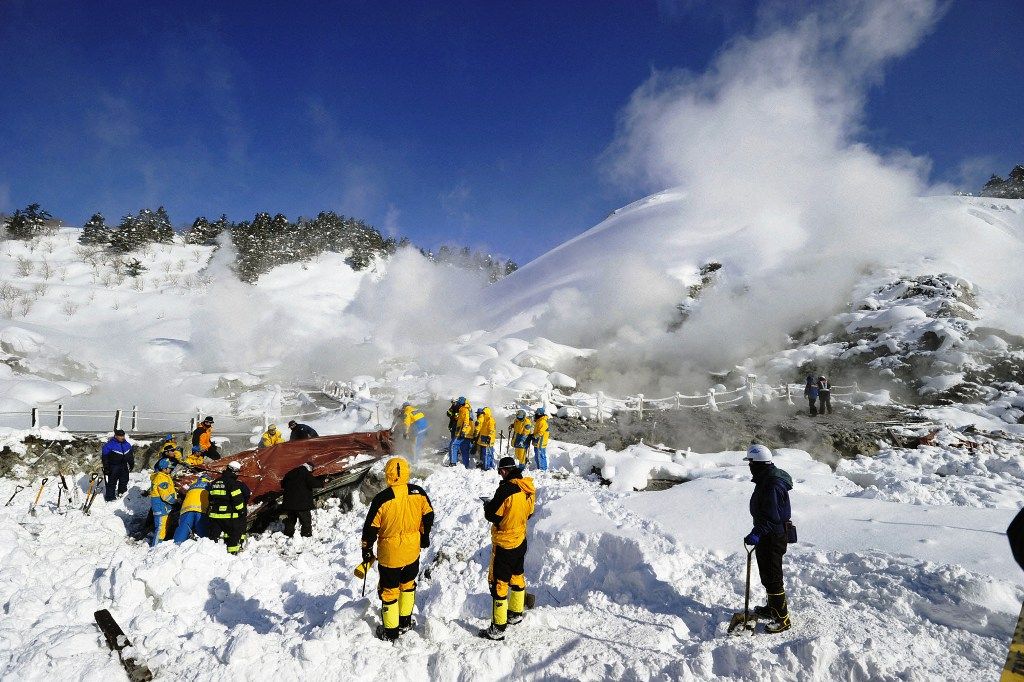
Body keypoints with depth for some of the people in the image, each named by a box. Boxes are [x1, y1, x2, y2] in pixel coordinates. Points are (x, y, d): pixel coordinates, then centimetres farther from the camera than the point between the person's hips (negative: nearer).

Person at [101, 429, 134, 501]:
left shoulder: (127, 444, 4)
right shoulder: (109, 445, -14)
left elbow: (130, 456, 17)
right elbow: (105, 457, -12)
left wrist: (131, 464, 20)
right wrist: (106, 468, -13)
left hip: (124, 466, 6)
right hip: (113, 467, -6)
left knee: (124, 480, 17)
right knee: (112, 482, -2)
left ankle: (121, 492, 38)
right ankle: (109, 498, 8)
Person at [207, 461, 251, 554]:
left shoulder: (215, 482, 11)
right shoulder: (232, 483, -13)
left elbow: (211, 498, 20)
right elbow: (237, 499, -14)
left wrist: (209, 510, 29)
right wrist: (241, 510, -4)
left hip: (214, 514, 6)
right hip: (229, 515, -6)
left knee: (214, 534, 13)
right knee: (235, 533, 6)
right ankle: (232, 551, 7)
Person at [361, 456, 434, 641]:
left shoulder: (382, 499, -20)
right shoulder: (418, 493, -10)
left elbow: (371, 528, -12)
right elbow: (428, 516, 3)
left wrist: (367, 550, 2)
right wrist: (425, 536, 19)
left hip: (389, 553, -3)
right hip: (413, 549, 4)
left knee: (389, 590, 12)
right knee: (408, 584, 24)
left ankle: (390, 631, 24)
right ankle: (405, 622, 37)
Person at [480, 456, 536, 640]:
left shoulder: (506, 489, -26)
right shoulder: (529, 489, -2)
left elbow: (492, 515, -19)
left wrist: (487, 505, 0)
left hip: (504, 544, -8)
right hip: (521, 541, 8)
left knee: (499, 583, 1)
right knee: (517, 577, 23)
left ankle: (498, 628, 6)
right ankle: (516, 613, 40)